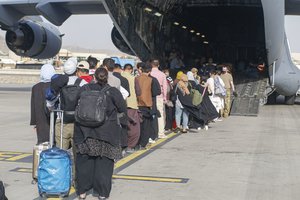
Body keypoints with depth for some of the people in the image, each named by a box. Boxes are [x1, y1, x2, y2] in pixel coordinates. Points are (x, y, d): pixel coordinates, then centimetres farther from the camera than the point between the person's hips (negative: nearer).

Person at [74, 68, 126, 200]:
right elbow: (123, 109, 0)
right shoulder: (113, 91, -6)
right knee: (104, 163, 6)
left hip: (85, 132, 1)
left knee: (84, 161, 11)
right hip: (107, 133, -1)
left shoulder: (85, 89, -3)